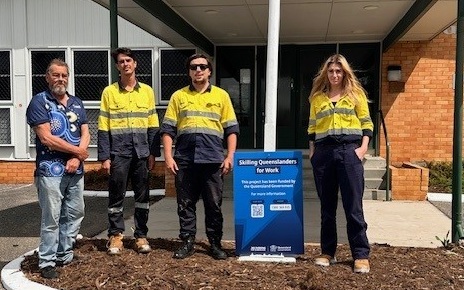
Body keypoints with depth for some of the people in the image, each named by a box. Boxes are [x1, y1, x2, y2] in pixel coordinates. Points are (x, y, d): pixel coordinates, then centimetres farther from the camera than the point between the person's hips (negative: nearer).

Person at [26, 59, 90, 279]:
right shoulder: (39, 102, -5)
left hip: (75, 170, 6)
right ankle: (47, 263, 10)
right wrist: (78, 151, -7)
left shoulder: (76, 103, 13)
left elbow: (85, 133, 8)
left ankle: (65, 255, 26)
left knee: (75, 215, 12)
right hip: (51, 170, -6)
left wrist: (76, 158, -10)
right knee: (51, 219, -1)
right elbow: (46, 138, -14)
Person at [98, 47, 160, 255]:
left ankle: (141, 235, 18)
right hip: (118, 153, -2)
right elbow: (103, 128, 0)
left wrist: (153, 153, 2)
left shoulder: (147, 91, 8)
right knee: (116, 196, 4)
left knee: (142, 196, 7)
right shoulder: (109, 92, 2)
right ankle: (115, 235, 17)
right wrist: (104, 157, -5)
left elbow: (153, 125, 8)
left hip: (141, 152, 2)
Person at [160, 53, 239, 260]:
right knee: (185, 203, 7)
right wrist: (168, 157, -2)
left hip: (213, 160, -1)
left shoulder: (221, 95, 9)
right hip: (185, 159, 1)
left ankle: (215, 244, 16)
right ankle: (187, 242, 18)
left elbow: (231, 129, 7)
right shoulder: (178, 96, 10)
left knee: (214, 204, 4)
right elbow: (168, 129, 7)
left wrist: (230, 156, -2)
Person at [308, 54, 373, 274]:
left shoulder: (356, 93, 8)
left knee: (353, 205, -4)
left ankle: (361, 255, 3)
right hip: (324, 152, 3)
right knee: (327, 206, 7)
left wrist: (363, 147, -7)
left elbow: (366, 123, 5)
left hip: (349, 150, -3)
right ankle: (327, 252, 16)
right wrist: (312, 150, 7)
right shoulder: (317, 97, 14)